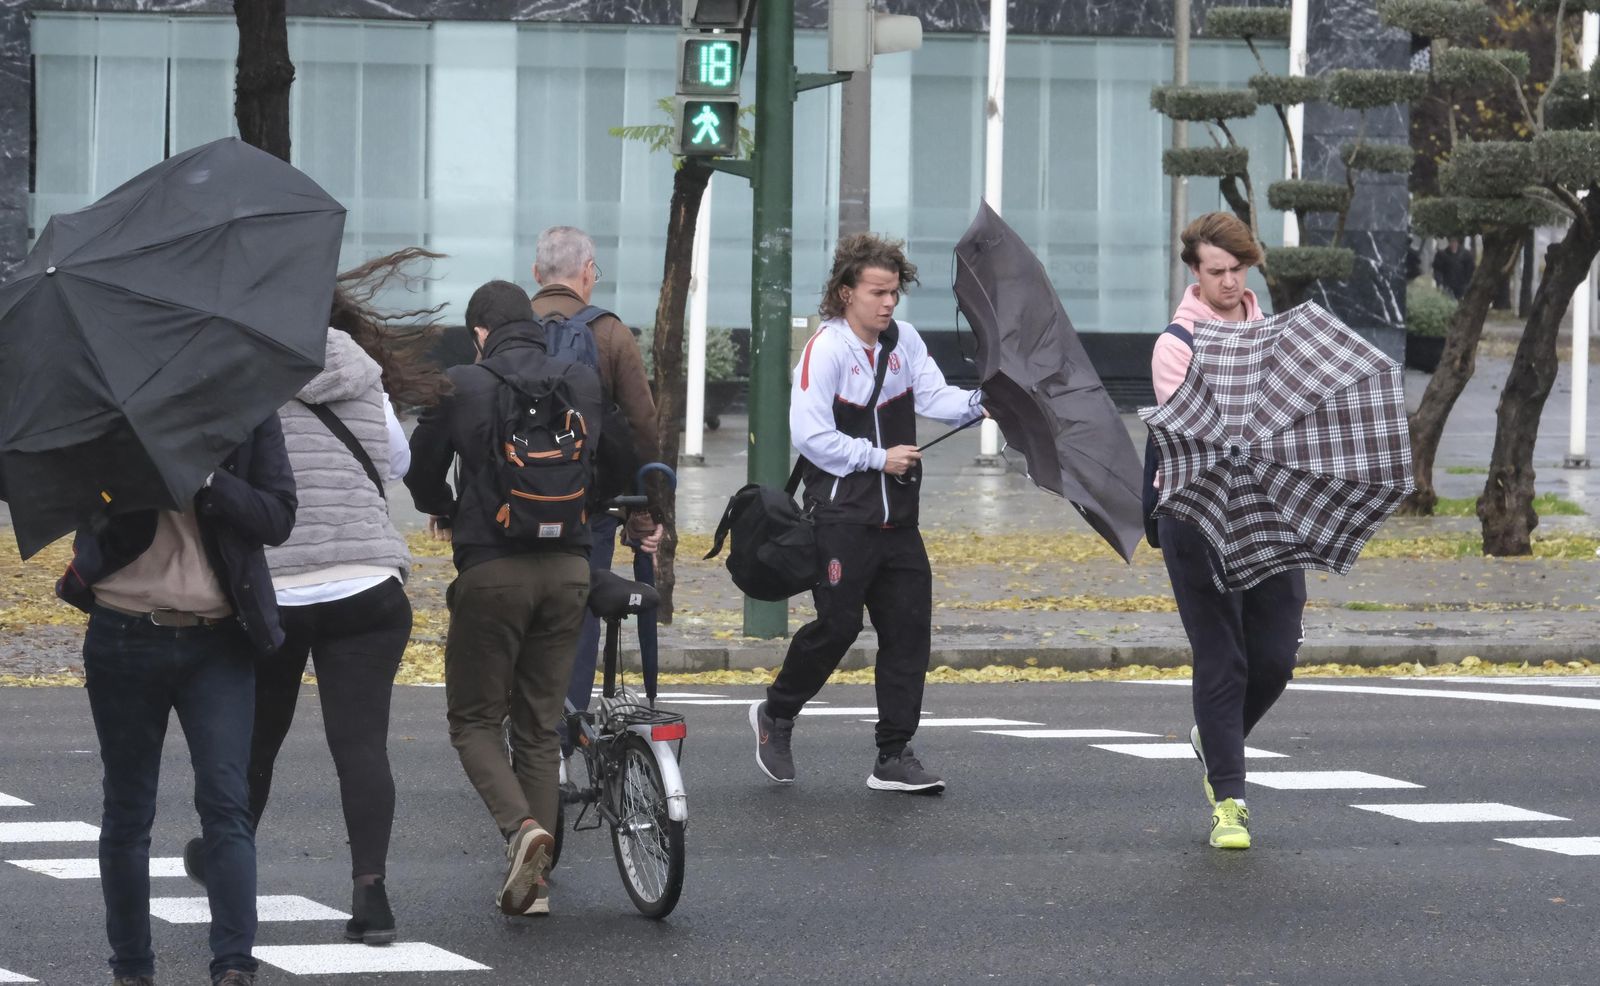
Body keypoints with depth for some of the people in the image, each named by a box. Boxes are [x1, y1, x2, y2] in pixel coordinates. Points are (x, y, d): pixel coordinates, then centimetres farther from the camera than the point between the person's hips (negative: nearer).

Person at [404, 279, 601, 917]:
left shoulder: (461, 386, -5)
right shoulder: (583, 384, 5)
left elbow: (421, 468, 4)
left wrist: (443, 513, 25)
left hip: (491, 568, -4)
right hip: (568, 567, 4)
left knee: (474, 719, 7)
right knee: (540, 726, 12)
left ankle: (521, 826, -19)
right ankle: (534, 881, 9)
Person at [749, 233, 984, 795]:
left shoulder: (903, 341, 9)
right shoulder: (826, 349, -11)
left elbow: (934, 397, 0)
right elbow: (810, 436, -15)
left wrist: (977, 403, -19)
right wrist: (878, 458, -14)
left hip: (897, 517, 6)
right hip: (842, 515, -6)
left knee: (908, 628, 2)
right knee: (837, 624, -5)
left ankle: (894, 758, 6)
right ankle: (776, 715, 20)